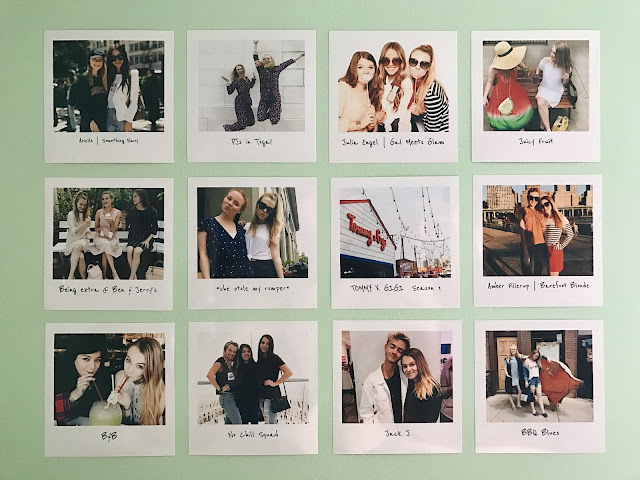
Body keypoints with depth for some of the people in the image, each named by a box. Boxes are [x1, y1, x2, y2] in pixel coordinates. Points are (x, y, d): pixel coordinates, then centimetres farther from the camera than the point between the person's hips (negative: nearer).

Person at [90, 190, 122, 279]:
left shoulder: (117, 213, 0)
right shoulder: (99, 212, 2)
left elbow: (114, 230, -3)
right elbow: (96, 229, 10)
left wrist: (112, 223, -23)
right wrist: (103, 229, -12)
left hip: (112, 238, 0)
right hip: (100, 238, 0)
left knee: (104, 252, -33)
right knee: (105, 244, -35)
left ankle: (105, 276, -30)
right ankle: (114, 273, -40)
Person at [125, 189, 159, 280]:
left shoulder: (151, 211, 1)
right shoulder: (131, 211, 12)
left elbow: (154, 228, 1)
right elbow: (127, 226, 17)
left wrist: (147, 240, -8)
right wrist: (123, 222, -3)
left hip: (146, 238, -3)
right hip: (133, 237, 3)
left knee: (137, 251, -31)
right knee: (129, 250, -29)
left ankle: (131, 278, -27)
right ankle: (135, 277, -24)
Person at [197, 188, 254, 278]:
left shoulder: (241, 229, 12)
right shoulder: (206, 223, 2)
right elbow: (203, 255, -5)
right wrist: (207, 279, -14)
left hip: (245, 273, 4)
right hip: (219, 274, -3)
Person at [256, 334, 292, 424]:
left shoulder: (274, 358, -7)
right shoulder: (260, 359, 13)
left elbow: (289, 373, -15)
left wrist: (275, 383, -13)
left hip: (271, 394, -7)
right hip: (261, 394, 7)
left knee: (270, 421, -10)